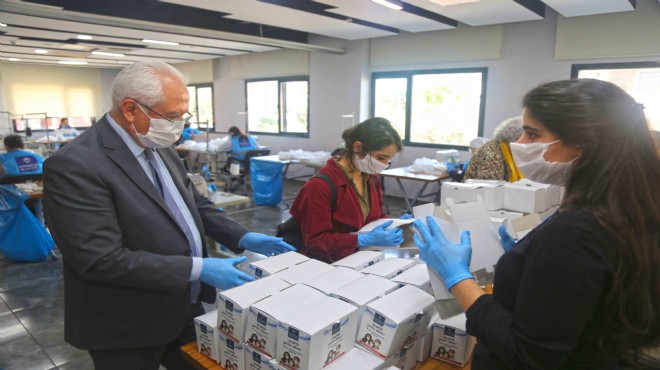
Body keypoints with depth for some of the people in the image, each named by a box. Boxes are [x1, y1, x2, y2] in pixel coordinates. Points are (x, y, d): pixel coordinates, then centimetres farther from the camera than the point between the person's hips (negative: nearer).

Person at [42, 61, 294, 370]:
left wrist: (243, 238, -3)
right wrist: (198, 269, -26)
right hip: (128, 330, -7)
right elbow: (102, 259, -27)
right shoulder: (75, 164, -23)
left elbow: (196, 204, 10)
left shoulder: (160, 147, 3)